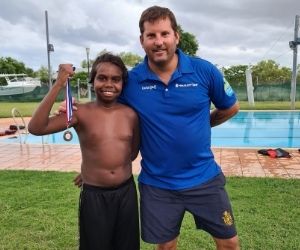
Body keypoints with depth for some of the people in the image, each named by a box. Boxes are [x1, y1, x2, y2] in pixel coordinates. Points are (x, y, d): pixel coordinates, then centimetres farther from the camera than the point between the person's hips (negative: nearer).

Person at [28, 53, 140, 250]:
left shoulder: (131, 114, -3)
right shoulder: (81, 113, -11)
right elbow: (36, 128, -23)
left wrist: (95, 169, 9)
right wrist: (58, 86, -26)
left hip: (126, 192, 3)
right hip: (94, 196, -3)